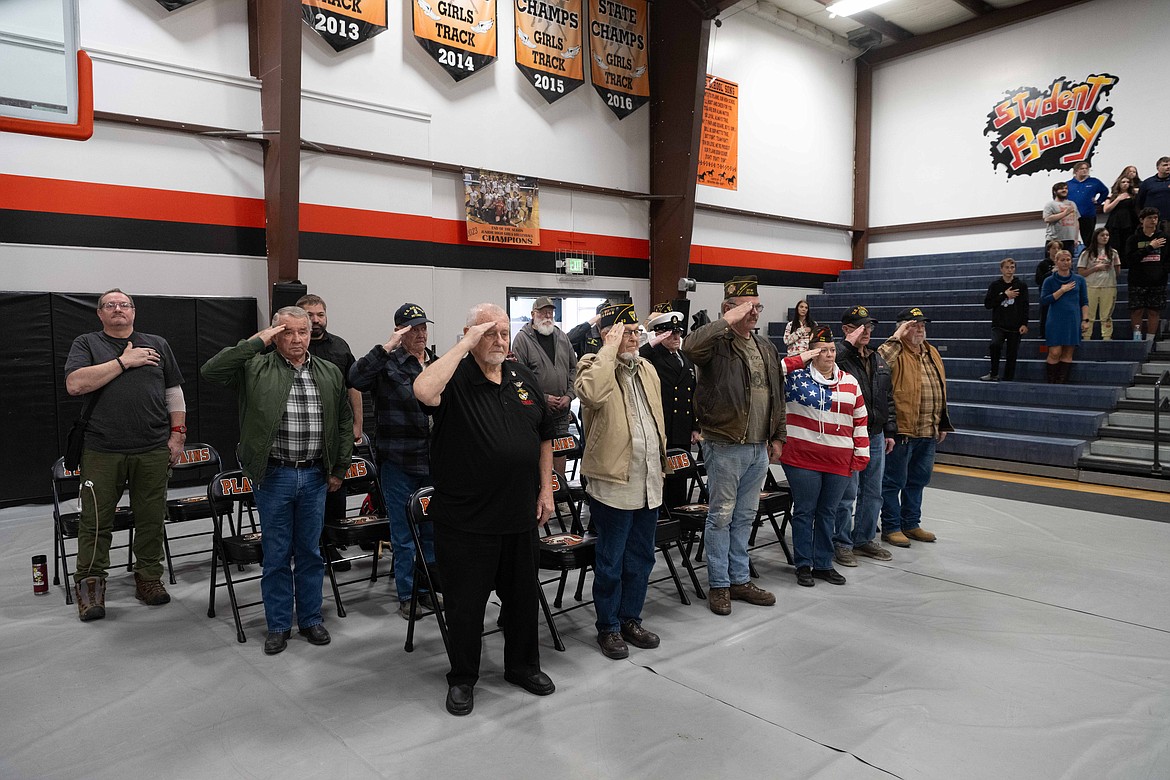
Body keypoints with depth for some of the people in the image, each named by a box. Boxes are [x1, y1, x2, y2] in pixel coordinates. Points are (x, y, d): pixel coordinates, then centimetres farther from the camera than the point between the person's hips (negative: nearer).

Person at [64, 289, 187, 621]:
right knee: (95, 521, 4)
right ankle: (89, 584, 17)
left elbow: (174, 393, 14)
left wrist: (177, 434, 6)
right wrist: (123, 362, -11)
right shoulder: (86, 344, 8)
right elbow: (75, 384, -10)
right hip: (102, 452, -2)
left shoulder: (158, 344, 14)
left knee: (151, 519, 7)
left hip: (153, 452, 2)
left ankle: (149, 578, 20)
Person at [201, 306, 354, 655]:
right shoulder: (256, 368, -2)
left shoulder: (330, 373, 7)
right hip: (273, 476, -2)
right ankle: (278, 625, 22)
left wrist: (340, 468, 8)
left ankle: (311, 619, 27)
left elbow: (345, 422, 11)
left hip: (315, 476, 3)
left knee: (310, 551, 13)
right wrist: (256, 342, -16)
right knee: (276, 554, 8)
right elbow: (211, 370, -17)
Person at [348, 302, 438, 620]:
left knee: (433, 530, 15)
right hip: (399, 463, -5)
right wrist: (387, 347, -26)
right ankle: (406, 595, 20)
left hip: (434, 462, 5)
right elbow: (356, 378, -26)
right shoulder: (388, 364, -6)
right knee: (403, 533, 6)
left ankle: (428, 588, 30)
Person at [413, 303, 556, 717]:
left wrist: (545, 489, 9)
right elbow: (423, 390, -35)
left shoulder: (523, 377, 8)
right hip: (466, 521, -5)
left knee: (523, 595, 19)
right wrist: (465, 346, -26)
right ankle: (462, 678, 29)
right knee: (466, 602, 8)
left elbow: (544, 436, 15)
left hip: (521, 514, 5)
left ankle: (522, 665, 39)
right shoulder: (455, 379, -9)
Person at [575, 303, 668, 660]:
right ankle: (608, 627, 22)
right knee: (610, 563, 6)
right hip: (613, 483, -7)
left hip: (648, 483, 7)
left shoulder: (647, 369, 12)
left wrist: (661, 462, 20)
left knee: (641, 560, 18)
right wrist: (610, 349, -25)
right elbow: (590, 393, -35)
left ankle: (631, 619, 33)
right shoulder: (593, 366, -10)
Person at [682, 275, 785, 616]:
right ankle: (719, 585, 16)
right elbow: (691, 345, -35)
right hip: (726, 447, -7)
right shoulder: (718, 343, -10)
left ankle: (740, 579, 28)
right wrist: (728, 321, -27)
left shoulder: (766, 347, 14)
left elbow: (777, 396, 19)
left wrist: (778, 436, 15)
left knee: (745, 517, 16)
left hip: (759, 448, 7)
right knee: (721, 516, 3)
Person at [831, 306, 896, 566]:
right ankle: (842, 543, 12)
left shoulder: (878, 360, 15)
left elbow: (887, 398, 19)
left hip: (876, 436, 8)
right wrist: (848, 344, -25)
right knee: (847, 493, -1)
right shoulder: (840, 356, -9)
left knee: (873, 493, 14)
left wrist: (889, 431, 16)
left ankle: (865, 539, 28)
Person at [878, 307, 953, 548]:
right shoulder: (896, 352, -8)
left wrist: (943, 423, 19)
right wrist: (897, 338, -23)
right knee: (894, 481, 2)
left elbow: (941, 390, 21)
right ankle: (890, 527, 12)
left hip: (928, 432, 8)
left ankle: (911, 523, 30)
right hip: (901, 430, -8)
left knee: (918, 480, 17)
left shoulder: (932, 353, 16)